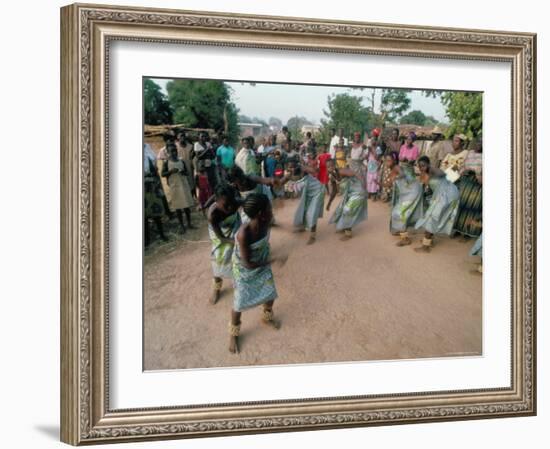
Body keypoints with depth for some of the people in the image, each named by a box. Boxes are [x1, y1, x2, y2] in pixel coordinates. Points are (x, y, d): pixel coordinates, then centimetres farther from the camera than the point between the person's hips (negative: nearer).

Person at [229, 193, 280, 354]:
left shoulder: (266, 223, -22)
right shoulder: (243, 234, -40)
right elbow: (247, 263, -30)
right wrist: (271, 261, -19)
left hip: (262, 265, 6)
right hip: (244, 270, -5)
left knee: (270, 294, 17)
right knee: (240, 303, 5)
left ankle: (266, 317, 50)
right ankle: (233, 333, 33)